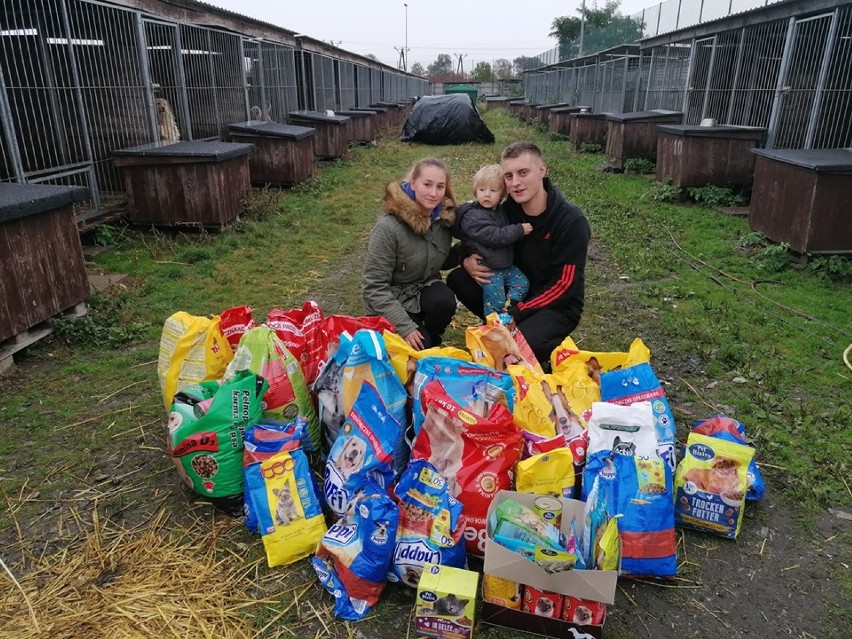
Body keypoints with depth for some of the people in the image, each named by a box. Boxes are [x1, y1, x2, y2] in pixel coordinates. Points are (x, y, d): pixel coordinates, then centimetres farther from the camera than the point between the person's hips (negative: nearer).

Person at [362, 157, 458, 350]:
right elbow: (374, 286, -23)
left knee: (445, 301, -27)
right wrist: (405, 327, -27)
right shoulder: (388, 227, -26)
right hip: (388, 302, -4)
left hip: (424, 289, 5)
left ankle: (431, 341, 2)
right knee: (417, 346, -21)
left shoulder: (445, 218, -8)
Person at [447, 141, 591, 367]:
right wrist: (468, 260, -18)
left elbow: (563, 286, -21)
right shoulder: (507, 210, -6)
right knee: (457, 279, -11)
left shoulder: (571, 222, -21)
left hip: (558, 306, -5)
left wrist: (514, 314, -25)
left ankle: (552, 350, -1)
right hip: (516, 291, 6)